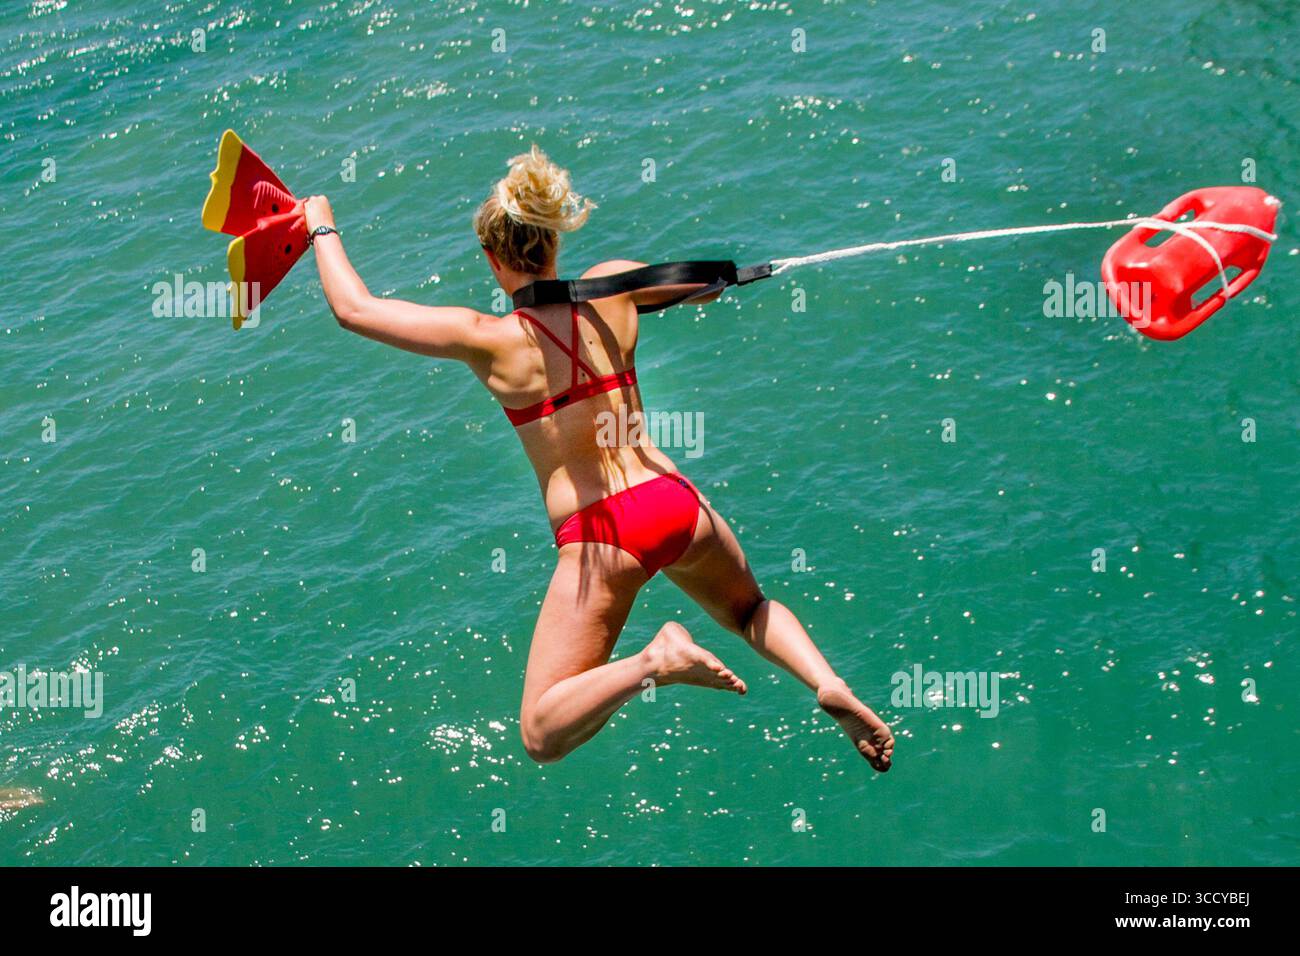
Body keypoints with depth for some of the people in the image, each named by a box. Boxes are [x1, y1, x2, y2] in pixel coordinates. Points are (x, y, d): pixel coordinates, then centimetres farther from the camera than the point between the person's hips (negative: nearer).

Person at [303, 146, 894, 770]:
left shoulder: (487, 340, -9)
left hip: (600, 533, -5)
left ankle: (656, 661, -25)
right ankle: (831, 685, 6)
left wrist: (322, 229, 13)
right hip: (678, 502, 5)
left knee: (542, 736, -1)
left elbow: (353, 309, -2)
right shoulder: (609, 289, 2)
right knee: (751, 611, 35)